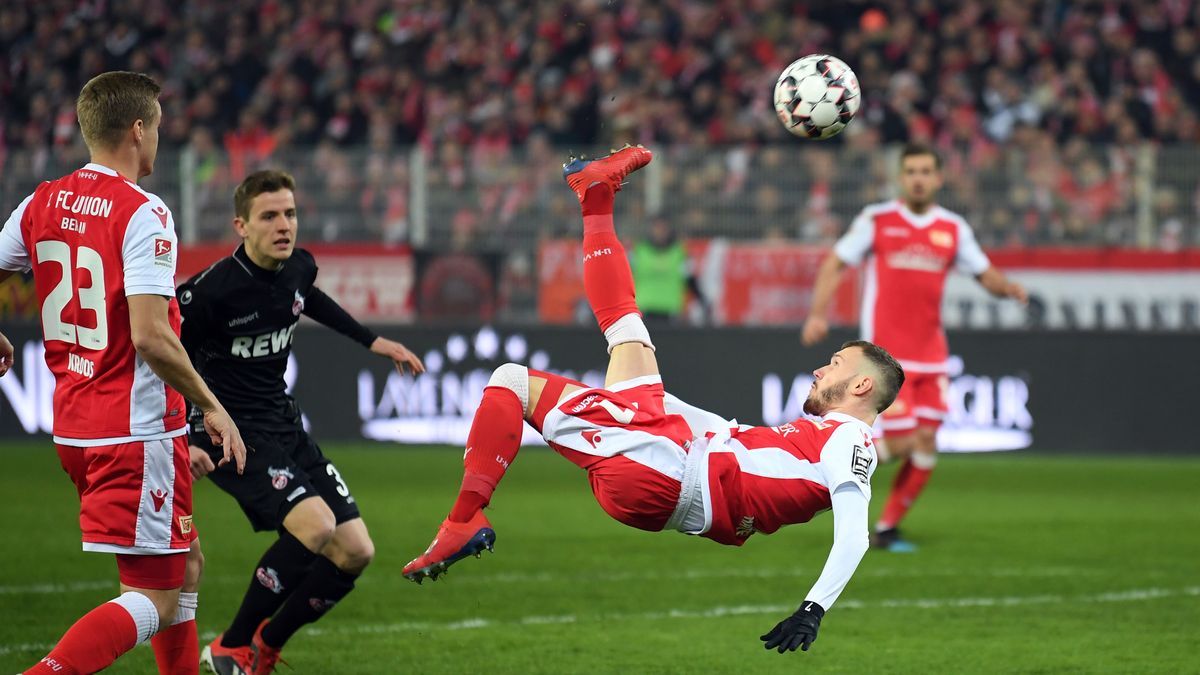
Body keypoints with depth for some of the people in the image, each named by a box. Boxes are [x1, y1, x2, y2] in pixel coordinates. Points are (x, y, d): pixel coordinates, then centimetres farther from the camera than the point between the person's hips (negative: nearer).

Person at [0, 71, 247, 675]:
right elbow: (151, 336, -23)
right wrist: (211, 407, -11)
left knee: (185, 563, 23)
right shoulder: (142, 213, -16)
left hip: (72, 423, 8)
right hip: (137, 428, -8)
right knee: (155, 599, -5)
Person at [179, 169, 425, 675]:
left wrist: (373, 342, 28)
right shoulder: (211, 290, -21)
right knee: (315, 524, -28)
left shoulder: (299, 267, 0)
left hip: (283, 425, 8)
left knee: (355, 551, 0)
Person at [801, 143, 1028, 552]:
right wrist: (818, 314, -9)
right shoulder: (877, 220, -1)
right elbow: (834, 264, 3)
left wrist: (1007, 287, -9)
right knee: (901, 442, -14)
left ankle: (886, 530, 9)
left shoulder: (954, 229, 8)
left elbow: (986, 274, 14)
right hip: (887, 352, -4)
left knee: (927, 444, -2)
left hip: (930, 356, 4)